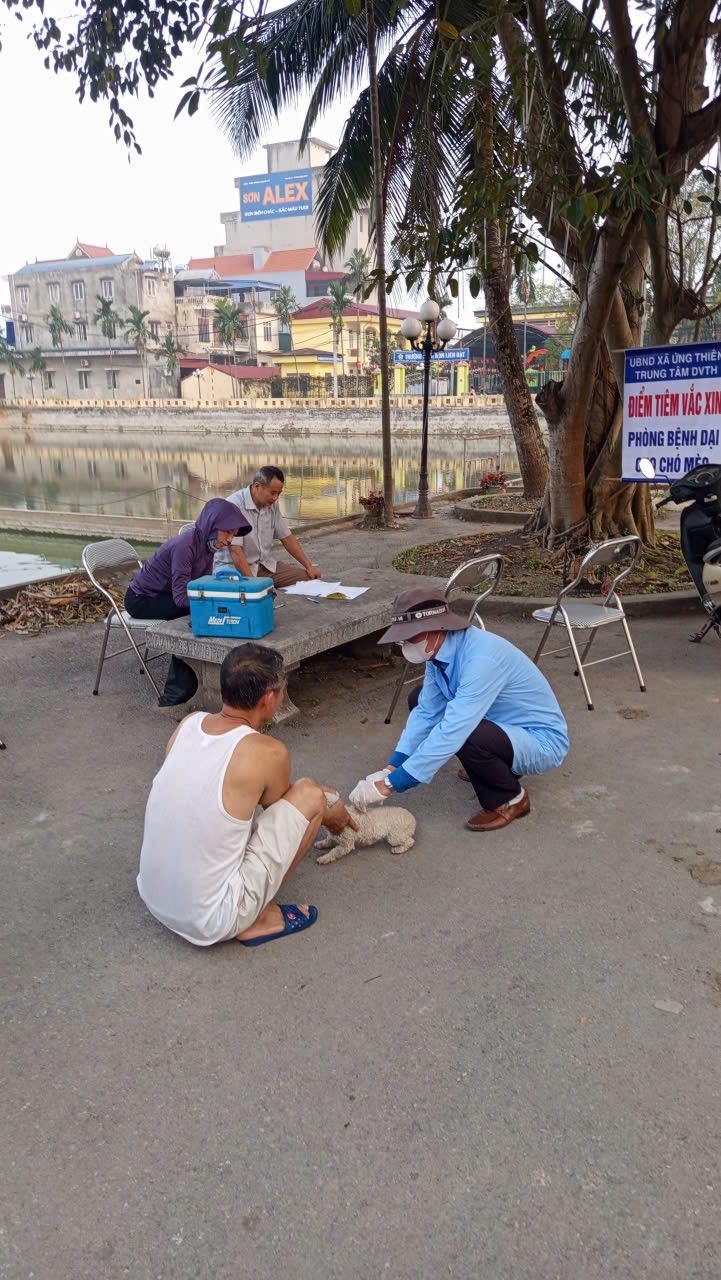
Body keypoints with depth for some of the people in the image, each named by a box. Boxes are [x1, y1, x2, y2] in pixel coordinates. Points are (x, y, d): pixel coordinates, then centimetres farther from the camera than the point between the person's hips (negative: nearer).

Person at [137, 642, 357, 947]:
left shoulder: (188, 723, -1)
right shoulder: (268, 753, -17)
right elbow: (281, 808, 6)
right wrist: (330, 816, 29)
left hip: (152, 898, 7)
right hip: (211, 923, -6)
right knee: (309, 795, 0)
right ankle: (259, 920, 6)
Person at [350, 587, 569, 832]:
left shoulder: (482, 658, -34)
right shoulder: (439, 651, -8)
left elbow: (452, 732, -38)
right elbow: (426, 712, -2)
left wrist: (390, 785, -35)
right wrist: (391, 768, -13)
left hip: (541, 740, -8)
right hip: (502, 726, 8)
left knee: (467, 738, -36)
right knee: (419, 701, 6)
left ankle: (510, 799, -4)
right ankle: (496, 766, 19)